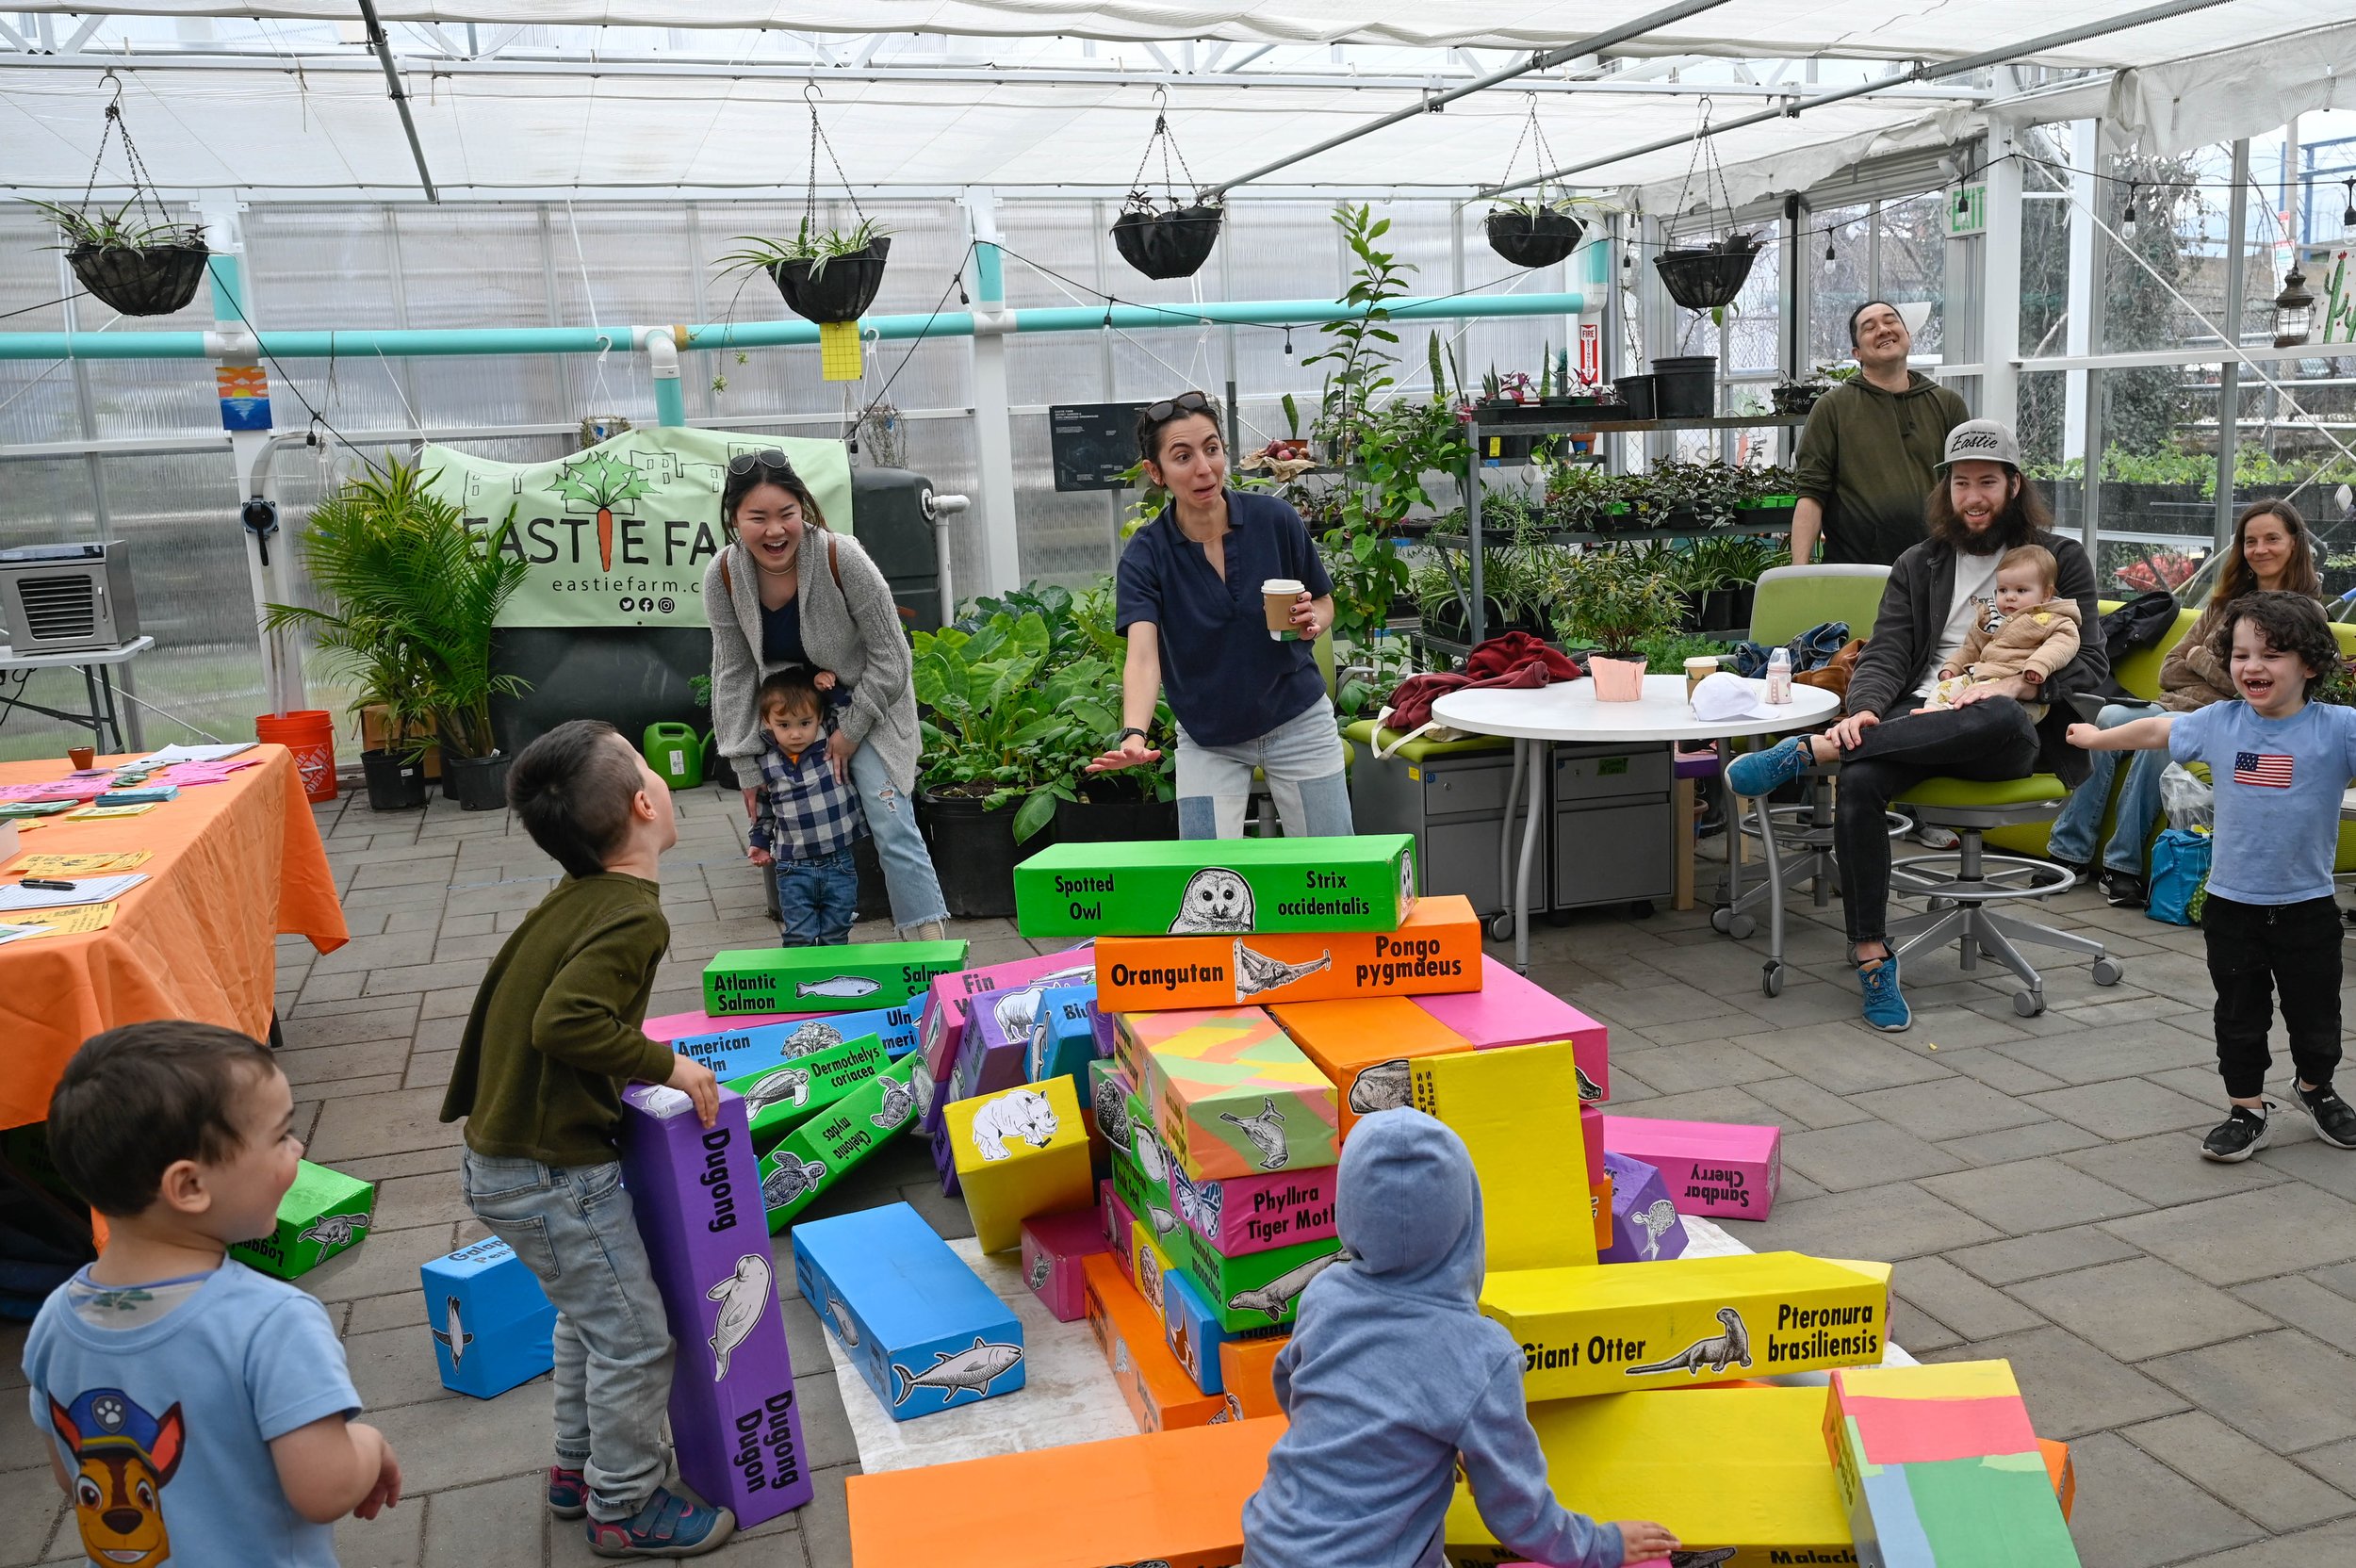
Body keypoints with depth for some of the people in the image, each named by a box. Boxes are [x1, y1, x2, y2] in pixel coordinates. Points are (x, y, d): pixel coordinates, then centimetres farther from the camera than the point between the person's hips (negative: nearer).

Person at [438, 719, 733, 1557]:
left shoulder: (578, 898, 4)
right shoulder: (634, 917, -24)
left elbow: (538, 1005, 10)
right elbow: (567, 1022, -35)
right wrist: (665, 1064, -21)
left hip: (504, 1155, 9)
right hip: (550, 1173, -9)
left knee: (589, 1315, 26)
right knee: (633, 1339, 7)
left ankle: (579, 1469, 42)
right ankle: (627, 1509, 24)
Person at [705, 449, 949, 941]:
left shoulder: (842, 558, -28)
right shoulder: (723, 576, -18)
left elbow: (889, 656, -18)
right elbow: (734, 672, -6)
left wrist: (851, 732, -15)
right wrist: (747, 767, -5)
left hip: (867, 702, -3)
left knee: (891, 825, -12)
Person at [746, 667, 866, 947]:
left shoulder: (834, 741, -6)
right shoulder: (766, 764, 0)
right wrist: (759, 841, 14)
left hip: (839, 863, 0)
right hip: (793, 870, 0)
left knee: (835, 937, 11)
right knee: (798, 939, 1)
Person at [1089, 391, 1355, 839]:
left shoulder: (1277, 520, -12)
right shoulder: (1145, 555, -15)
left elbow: (1325, 604, 4)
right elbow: (1143, 655, -27)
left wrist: (1311, 622, -20)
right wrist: (1133, 735, -45)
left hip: (1298, 723, 1)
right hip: (1207, 742, -1)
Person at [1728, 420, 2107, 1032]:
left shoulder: (2062, 559, 13)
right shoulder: (1919, 565, 21)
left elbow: (2090, 665, 4)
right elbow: (1885, 654, 9)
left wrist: (2018, 684, -16)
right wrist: (1863, 710, -15)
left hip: (2014, 737, -2)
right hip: (1922, 718, 2)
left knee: (1999, 718, -42)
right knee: (1858, 783, -33)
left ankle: (1804, 751, -37)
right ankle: (1870, 953, -26)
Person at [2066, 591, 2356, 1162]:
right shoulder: (2218, 723, -2)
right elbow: (2156, 730, 15)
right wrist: (2096, 737, 27)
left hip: (2307, 906, -1)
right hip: (2232, 904, 1)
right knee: (2239, 1016, 10)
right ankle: (2246, 1109, 23)